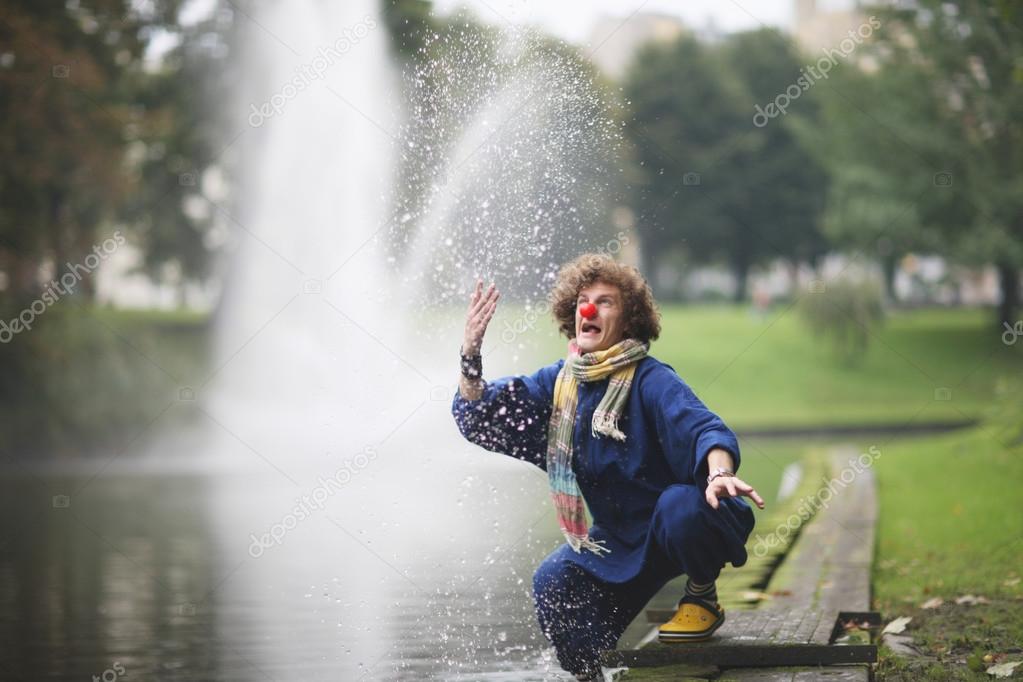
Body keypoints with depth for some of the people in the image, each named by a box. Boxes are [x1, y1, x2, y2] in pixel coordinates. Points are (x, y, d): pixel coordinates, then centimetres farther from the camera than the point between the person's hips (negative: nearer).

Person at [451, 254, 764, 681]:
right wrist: (470, 355, -20)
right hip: (618, 541, 5)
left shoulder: (650, 380, -16)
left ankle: (702, 597, -7)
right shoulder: (559, 382, 3)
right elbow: (478, 418, -1)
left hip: (682, 529, -5)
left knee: (681, 504, -36)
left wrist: (720, 474, -55)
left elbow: (702, 428, -33)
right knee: (554, 583, -19)